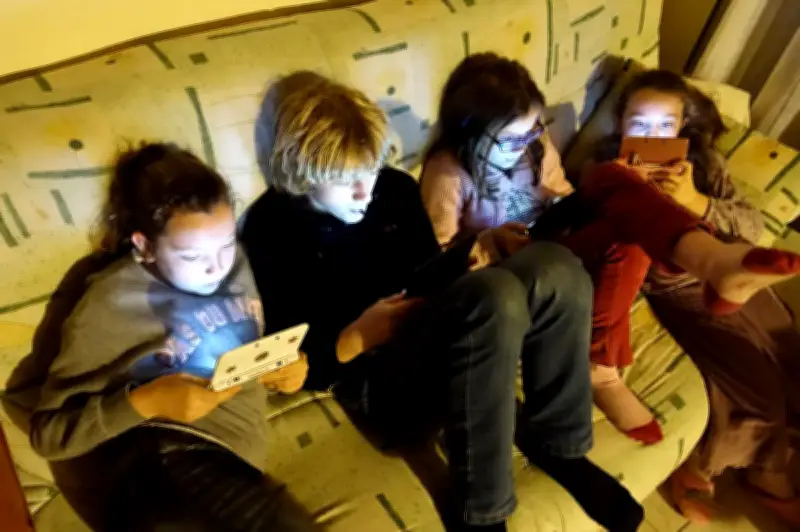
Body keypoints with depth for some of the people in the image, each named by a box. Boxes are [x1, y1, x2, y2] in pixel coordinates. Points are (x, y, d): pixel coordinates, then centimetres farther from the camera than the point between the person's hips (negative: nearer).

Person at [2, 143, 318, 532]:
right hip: (155, 461, -7)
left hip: (220, 455, 7)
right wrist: (146, 402, -22)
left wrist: (284, 365, -4)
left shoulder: (234, 264, 5)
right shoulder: (108, 305, -10)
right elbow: (47, 432, -6)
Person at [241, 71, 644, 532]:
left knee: (555, 268, -15)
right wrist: (357, 338, -23)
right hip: (376, 382, -6)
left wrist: (465, 267, -5)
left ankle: (558, 444, -2)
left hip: (433, 347, 7)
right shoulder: (270, 232, -10)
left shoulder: (395, 187, 7)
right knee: (496, 297, -34)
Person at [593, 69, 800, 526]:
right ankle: (701, 468, 15)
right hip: (681, 291, -5)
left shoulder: (706, 161, 4)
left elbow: (754, 226, -4)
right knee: (759, 395, -15)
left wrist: (696, 202, -21)